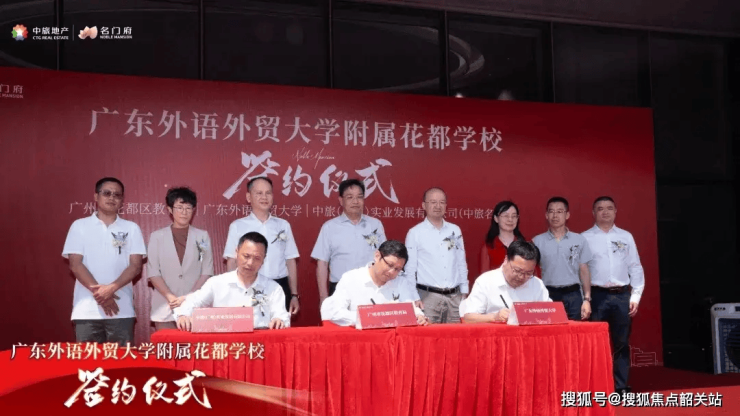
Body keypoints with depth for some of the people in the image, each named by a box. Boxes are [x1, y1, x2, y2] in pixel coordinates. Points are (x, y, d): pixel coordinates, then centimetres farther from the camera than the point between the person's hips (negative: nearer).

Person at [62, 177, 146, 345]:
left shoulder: (131, 229, 8)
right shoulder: (79, 226, 7)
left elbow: (136, 266, 1)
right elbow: (75, 264, 0)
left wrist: (111, 288, -14)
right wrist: (98, 291, -12)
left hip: (122, 309, 0)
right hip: (86, 309, 0)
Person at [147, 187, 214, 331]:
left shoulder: (202, 236, 8)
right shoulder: (157, 237, 6)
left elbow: (207, 272, 4)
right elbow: (153, 273, 1)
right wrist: (171, 297, -12)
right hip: (165, 308, 0)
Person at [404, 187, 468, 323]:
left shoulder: (455, 230, 11)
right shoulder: (415, 233, -1)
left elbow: (462, 263, 15)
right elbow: (409, 269, -2)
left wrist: (464, 293, 11)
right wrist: (415, 298, -7)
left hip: (455, 296, 4)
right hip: (428, 297, -4)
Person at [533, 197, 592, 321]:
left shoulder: (579, 240, 6)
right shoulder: (537, 241, 4)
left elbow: (584, 271, 8)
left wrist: (587, 299, 2)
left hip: (573, 295, 1)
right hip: (548, 295, -1)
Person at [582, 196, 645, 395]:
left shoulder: (626, 237, 10)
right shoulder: (584, 238, 2)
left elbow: (635, 268, 10)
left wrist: (635, 296, 3)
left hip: (622, 296, 3)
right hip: (597, 295, -3)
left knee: (621, 344, 8)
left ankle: (621, 387, 16)